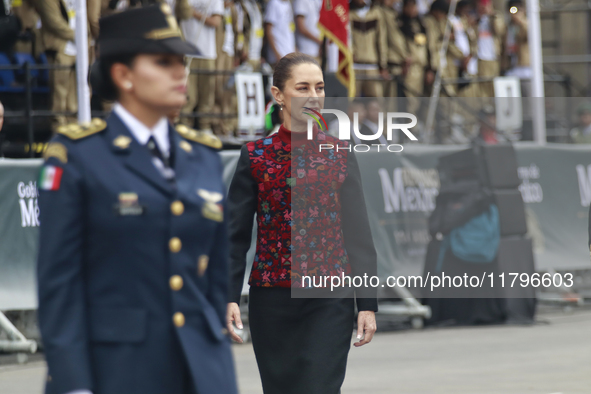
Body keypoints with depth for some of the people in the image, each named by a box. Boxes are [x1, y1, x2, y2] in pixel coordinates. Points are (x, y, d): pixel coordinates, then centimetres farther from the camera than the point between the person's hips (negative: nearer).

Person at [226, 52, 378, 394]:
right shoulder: (256, 156, 2)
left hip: (330, 301, -1)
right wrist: (229, 297, -9)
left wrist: (368, 303, -1)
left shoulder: (340, 154, 5)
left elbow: (359, 232, 4)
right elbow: (236, 234, 2)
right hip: (272, 300, 1)